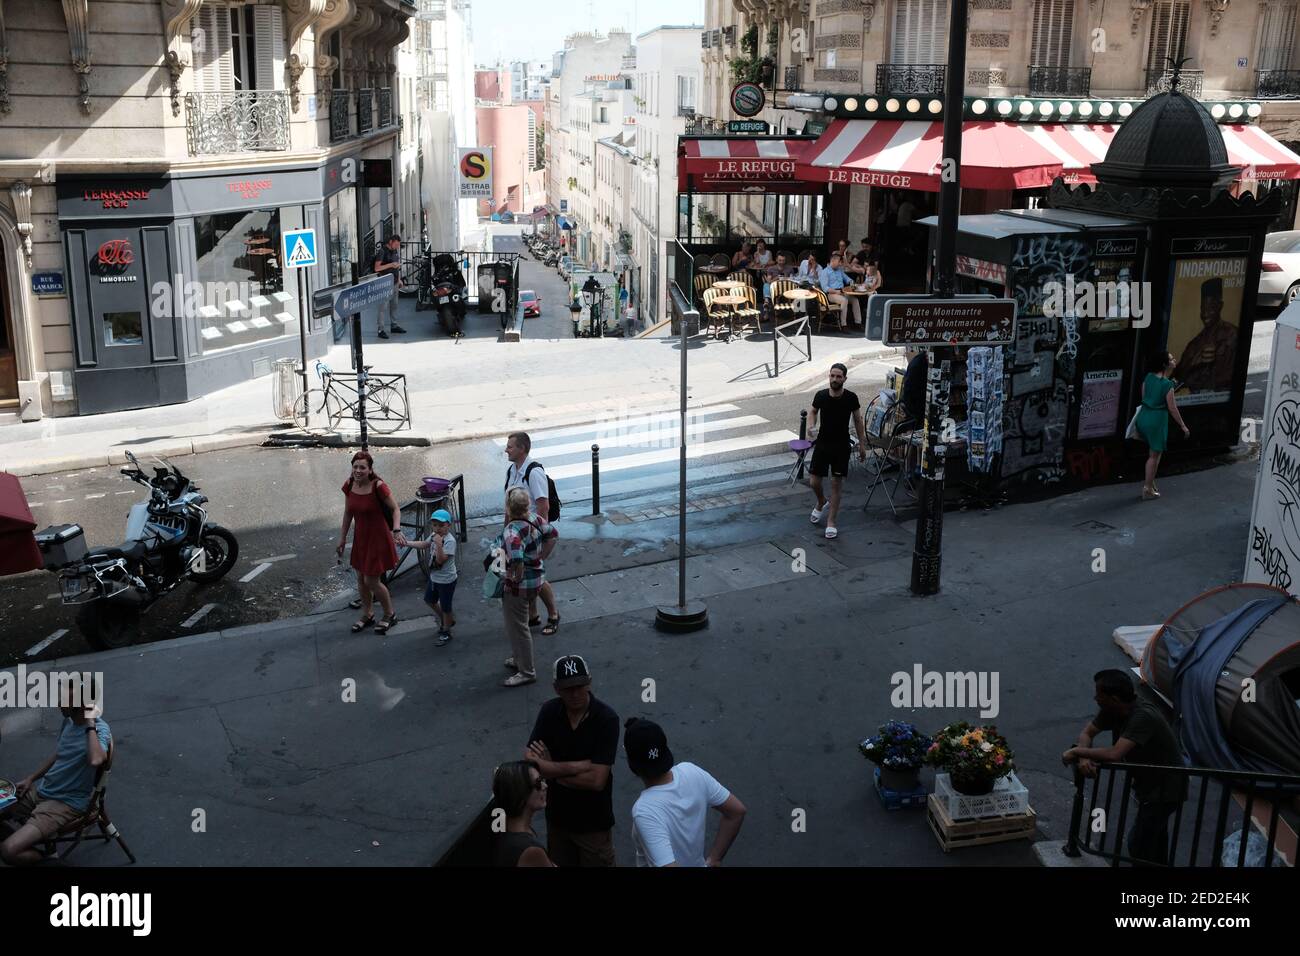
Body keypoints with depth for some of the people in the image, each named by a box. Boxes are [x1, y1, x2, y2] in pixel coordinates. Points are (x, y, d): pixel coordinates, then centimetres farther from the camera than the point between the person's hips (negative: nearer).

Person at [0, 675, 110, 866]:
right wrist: (31, 778, 12)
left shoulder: (99, 729, -22)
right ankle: (24, 838, 25)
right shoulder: (69, 720, 4)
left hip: (67, 804, -9)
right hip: (41, 791, 9)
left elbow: (95, 760, -45)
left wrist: (90, 724, -34)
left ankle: (44, 857, 5)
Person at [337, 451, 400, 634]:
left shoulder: (378, 486, -24)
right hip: (361, 537, 6)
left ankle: (390, 615, 24)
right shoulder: (349, 485, -6)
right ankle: (367, 615, 38)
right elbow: (348, 513, 6)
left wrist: (396, 530, -33)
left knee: (372, 581, 0)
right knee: (361, 578, 16)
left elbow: (395, 509, -17)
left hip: (378, 537, -6)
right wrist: (342, 538, 10)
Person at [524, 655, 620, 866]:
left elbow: (596, 780, -24)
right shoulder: (549, 712, -10)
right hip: (558, 817, 4)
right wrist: (578, 766, -23)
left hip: (594, 822, -3)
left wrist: (552, 769, -15)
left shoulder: (606, 718, -21)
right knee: (560, 864, 22)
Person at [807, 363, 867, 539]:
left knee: (836, 484, 1)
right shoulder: (821, 395, -9)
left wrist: (862, 445, 3)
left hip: (841, 446, -1)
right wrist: (811, 426, -10)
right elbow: (813, 412, 11)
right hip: (822, 444, 2)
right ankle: (822, 503, 36)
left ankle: (831, 522, 11)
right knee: (814, 482, 3)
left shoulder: (851, 398, -11)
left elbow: (858, 421, 2)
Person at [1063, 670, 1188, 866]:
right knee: (1153, 837, 26)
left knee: (1139, 844, -9)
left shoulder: (1143, 717, -35)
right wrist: (1084, 758, -25)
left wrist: (1076, 751, -31)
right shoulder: (1112, 711, -10)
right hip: (1148, 783, 9)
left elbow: (1114, 754, -43)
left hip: (1165, 789, -9)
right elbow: (1087, 732, -4)